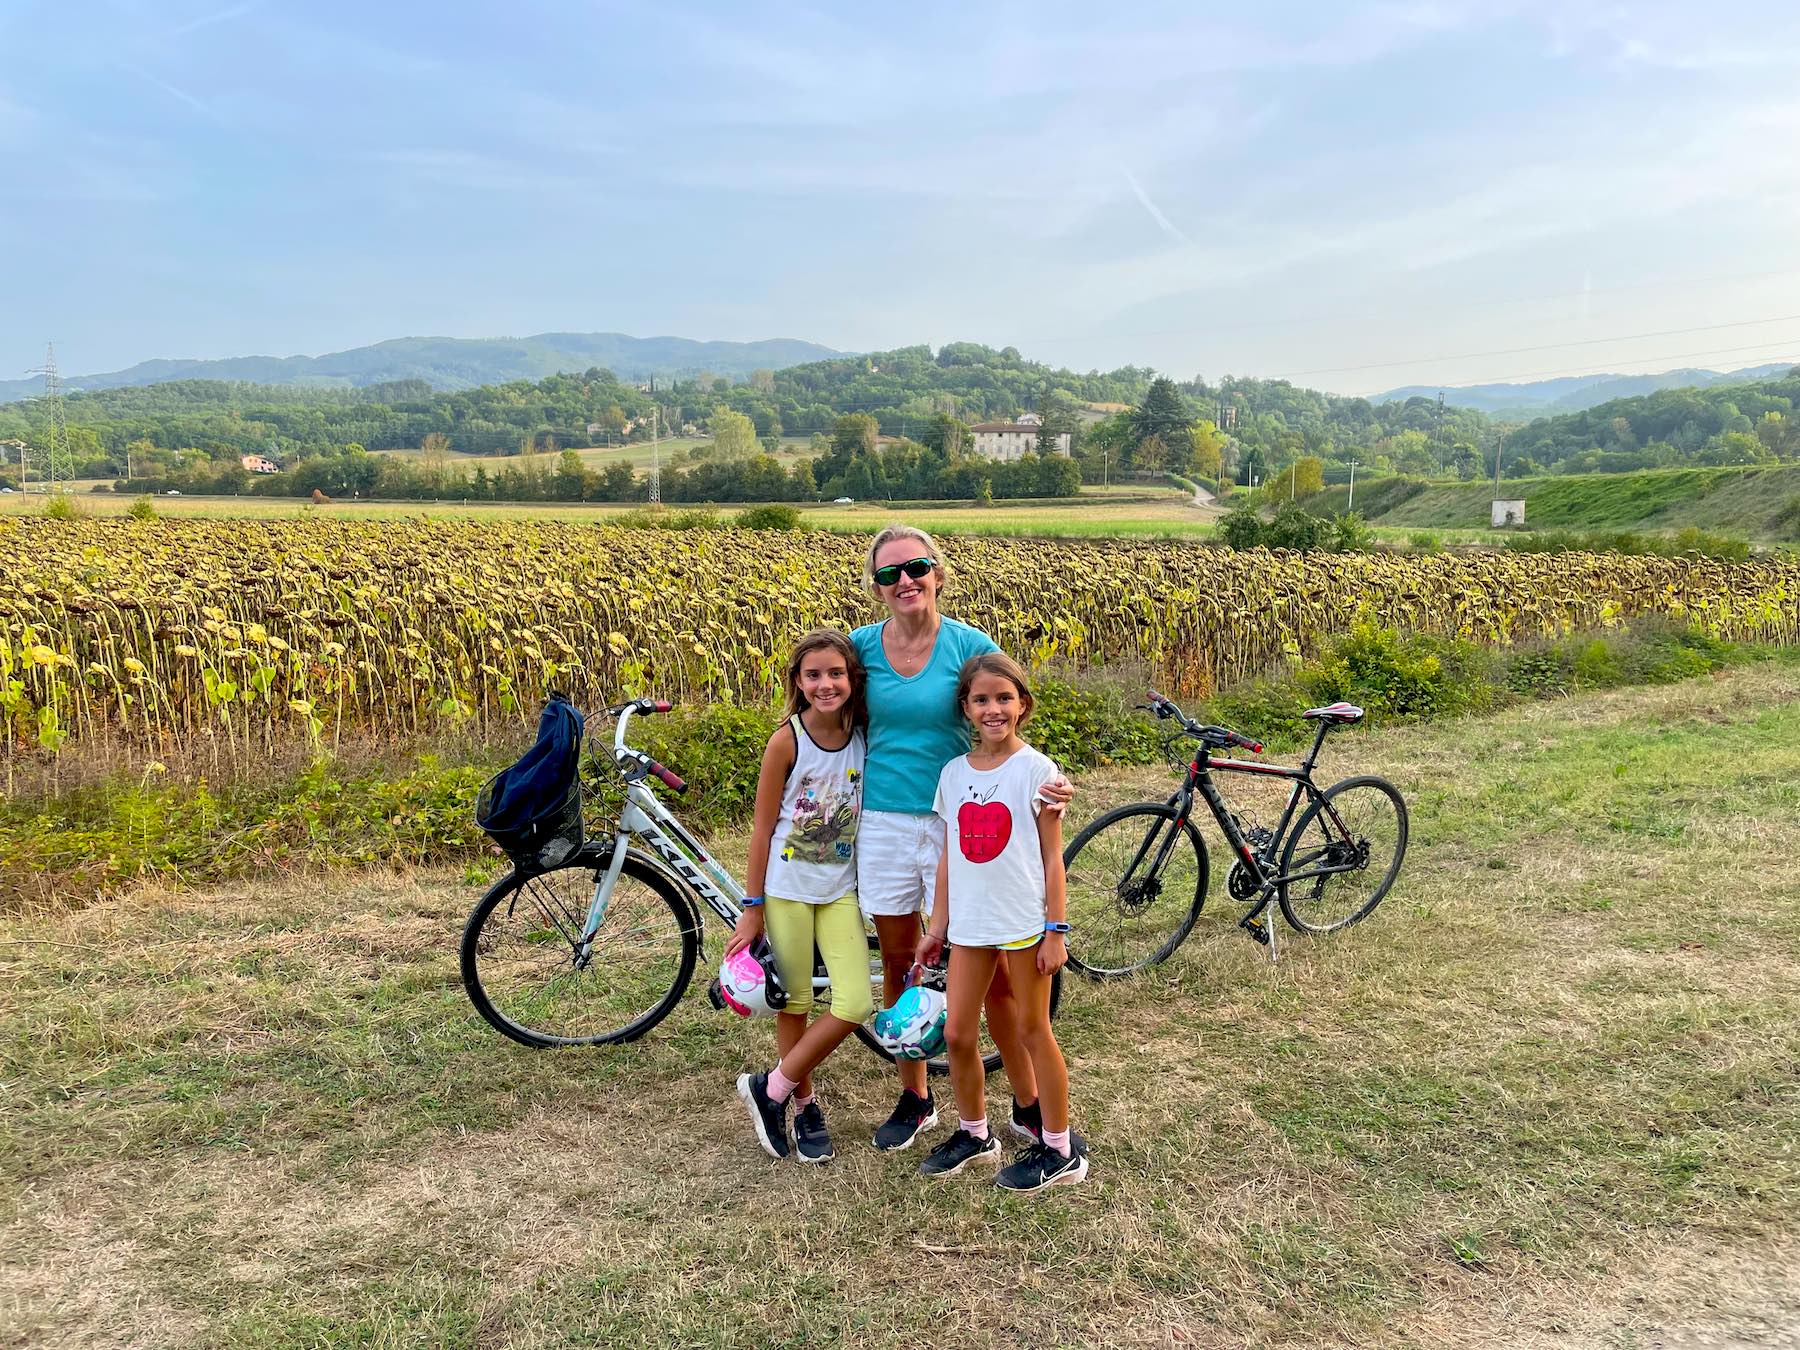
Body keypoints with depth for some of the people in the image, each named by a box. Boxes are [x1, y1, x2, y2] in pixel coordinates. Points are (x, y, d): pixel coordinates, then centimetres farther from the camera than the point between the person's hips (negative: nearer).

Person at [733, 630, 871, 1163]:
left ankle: (770, 1088, 14)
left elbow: (871, 813, 6)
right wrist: (751, 909, -7)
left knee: (855, 1005, -4)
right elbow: (763, 828, -9)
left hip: (841, 888, 3)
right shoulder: (787, 740, -14)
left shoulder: (863, 735, -4)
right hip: (788, 888, -3)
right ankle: (804, 1105, 30)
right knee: (795, 1003, 7)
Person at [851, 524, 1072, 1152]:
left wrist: (1051, 780, -24)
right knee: (899, 965, 14)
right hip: (884, 824, 3)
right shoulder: (860, 646, 0)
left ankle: (1028, 1106, 20)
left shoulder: (971, 645, -7)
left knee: (991, 972, 1)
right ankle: (914, 1098, 34)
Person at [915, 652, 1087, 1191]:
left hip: (1024, 921, -4)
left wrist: (1055, 930, -9)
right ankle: (973, 1133, 30)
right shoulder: (953, 773, 5)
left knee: (1033, 1031, 6)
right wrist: (937, 928, 11)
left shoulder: (1036, 769, -7)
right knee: (957, 1034, 8)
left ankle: (1061, 1149, 21)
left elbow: (1052, 857, -6)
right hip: (969, 922, 4)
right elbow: (949, 857, 10)